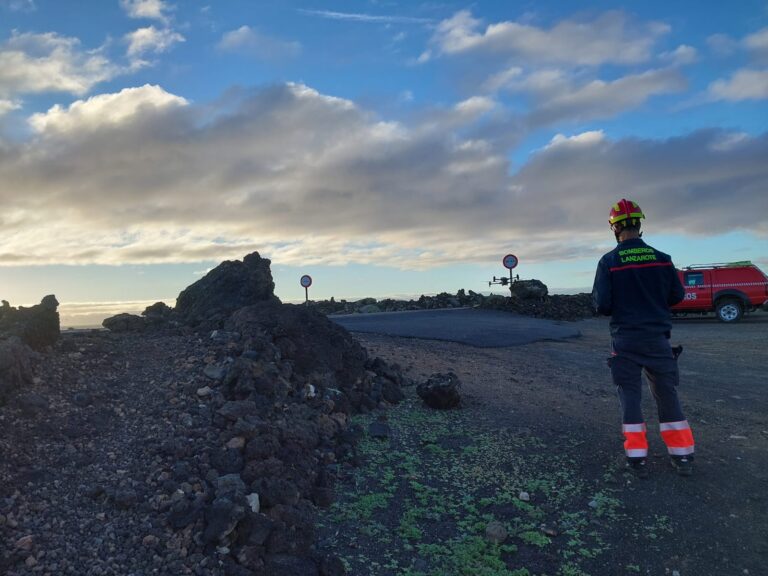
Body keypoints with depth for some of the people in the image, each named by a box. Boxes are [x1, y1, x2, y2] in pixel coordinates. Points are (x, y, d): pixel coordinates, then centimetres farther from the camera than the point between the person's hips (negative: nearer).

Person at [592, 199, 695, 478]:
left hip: (625, 340, -2)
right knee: (667, 394, 12)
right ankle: (682, 456, 17)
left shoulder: (609, 261, -10)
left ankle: (637, 457, 7)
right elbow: (677, 295, 6)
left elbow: (602, 305, -12)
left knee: (630, 395, 6)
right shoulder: (661, 258, -2)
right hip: (657, 337, 2)